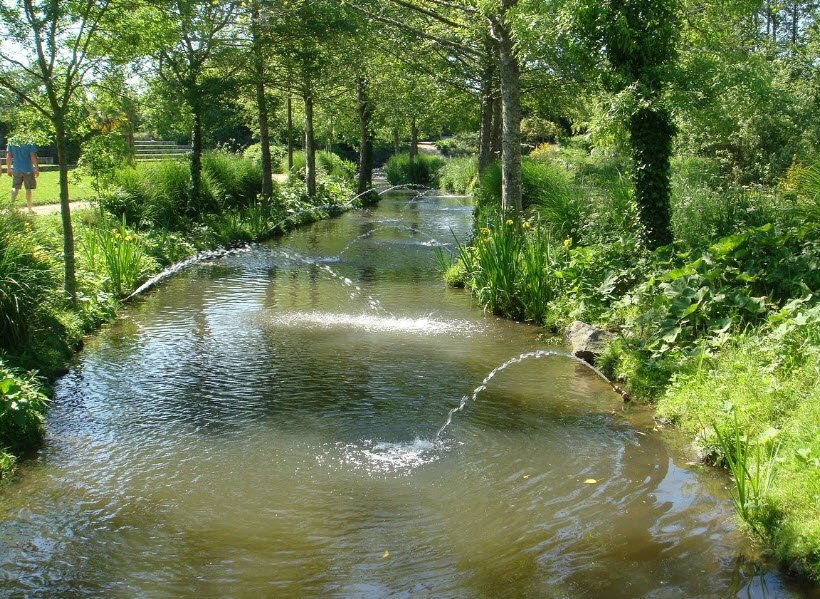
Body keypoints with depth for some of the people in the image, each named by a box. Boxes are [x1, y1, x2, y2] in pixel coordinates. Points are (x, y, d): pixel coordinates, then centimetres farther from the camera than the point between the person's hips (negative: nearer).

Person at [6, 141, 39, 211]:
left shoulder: (11, 141, 1)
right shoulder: (30, 142, -10)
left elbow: (8, 156, 3)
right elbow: (33, 156, -14)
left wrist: (8, 168, 11)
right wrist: (37, 168, -6)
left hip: (16, 169, 3)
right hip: (28, 169, -3)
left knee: (15, 187, 15)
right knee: (28, 189, 5)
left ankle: (12, 203, -6)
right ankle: (29, 209, 8)